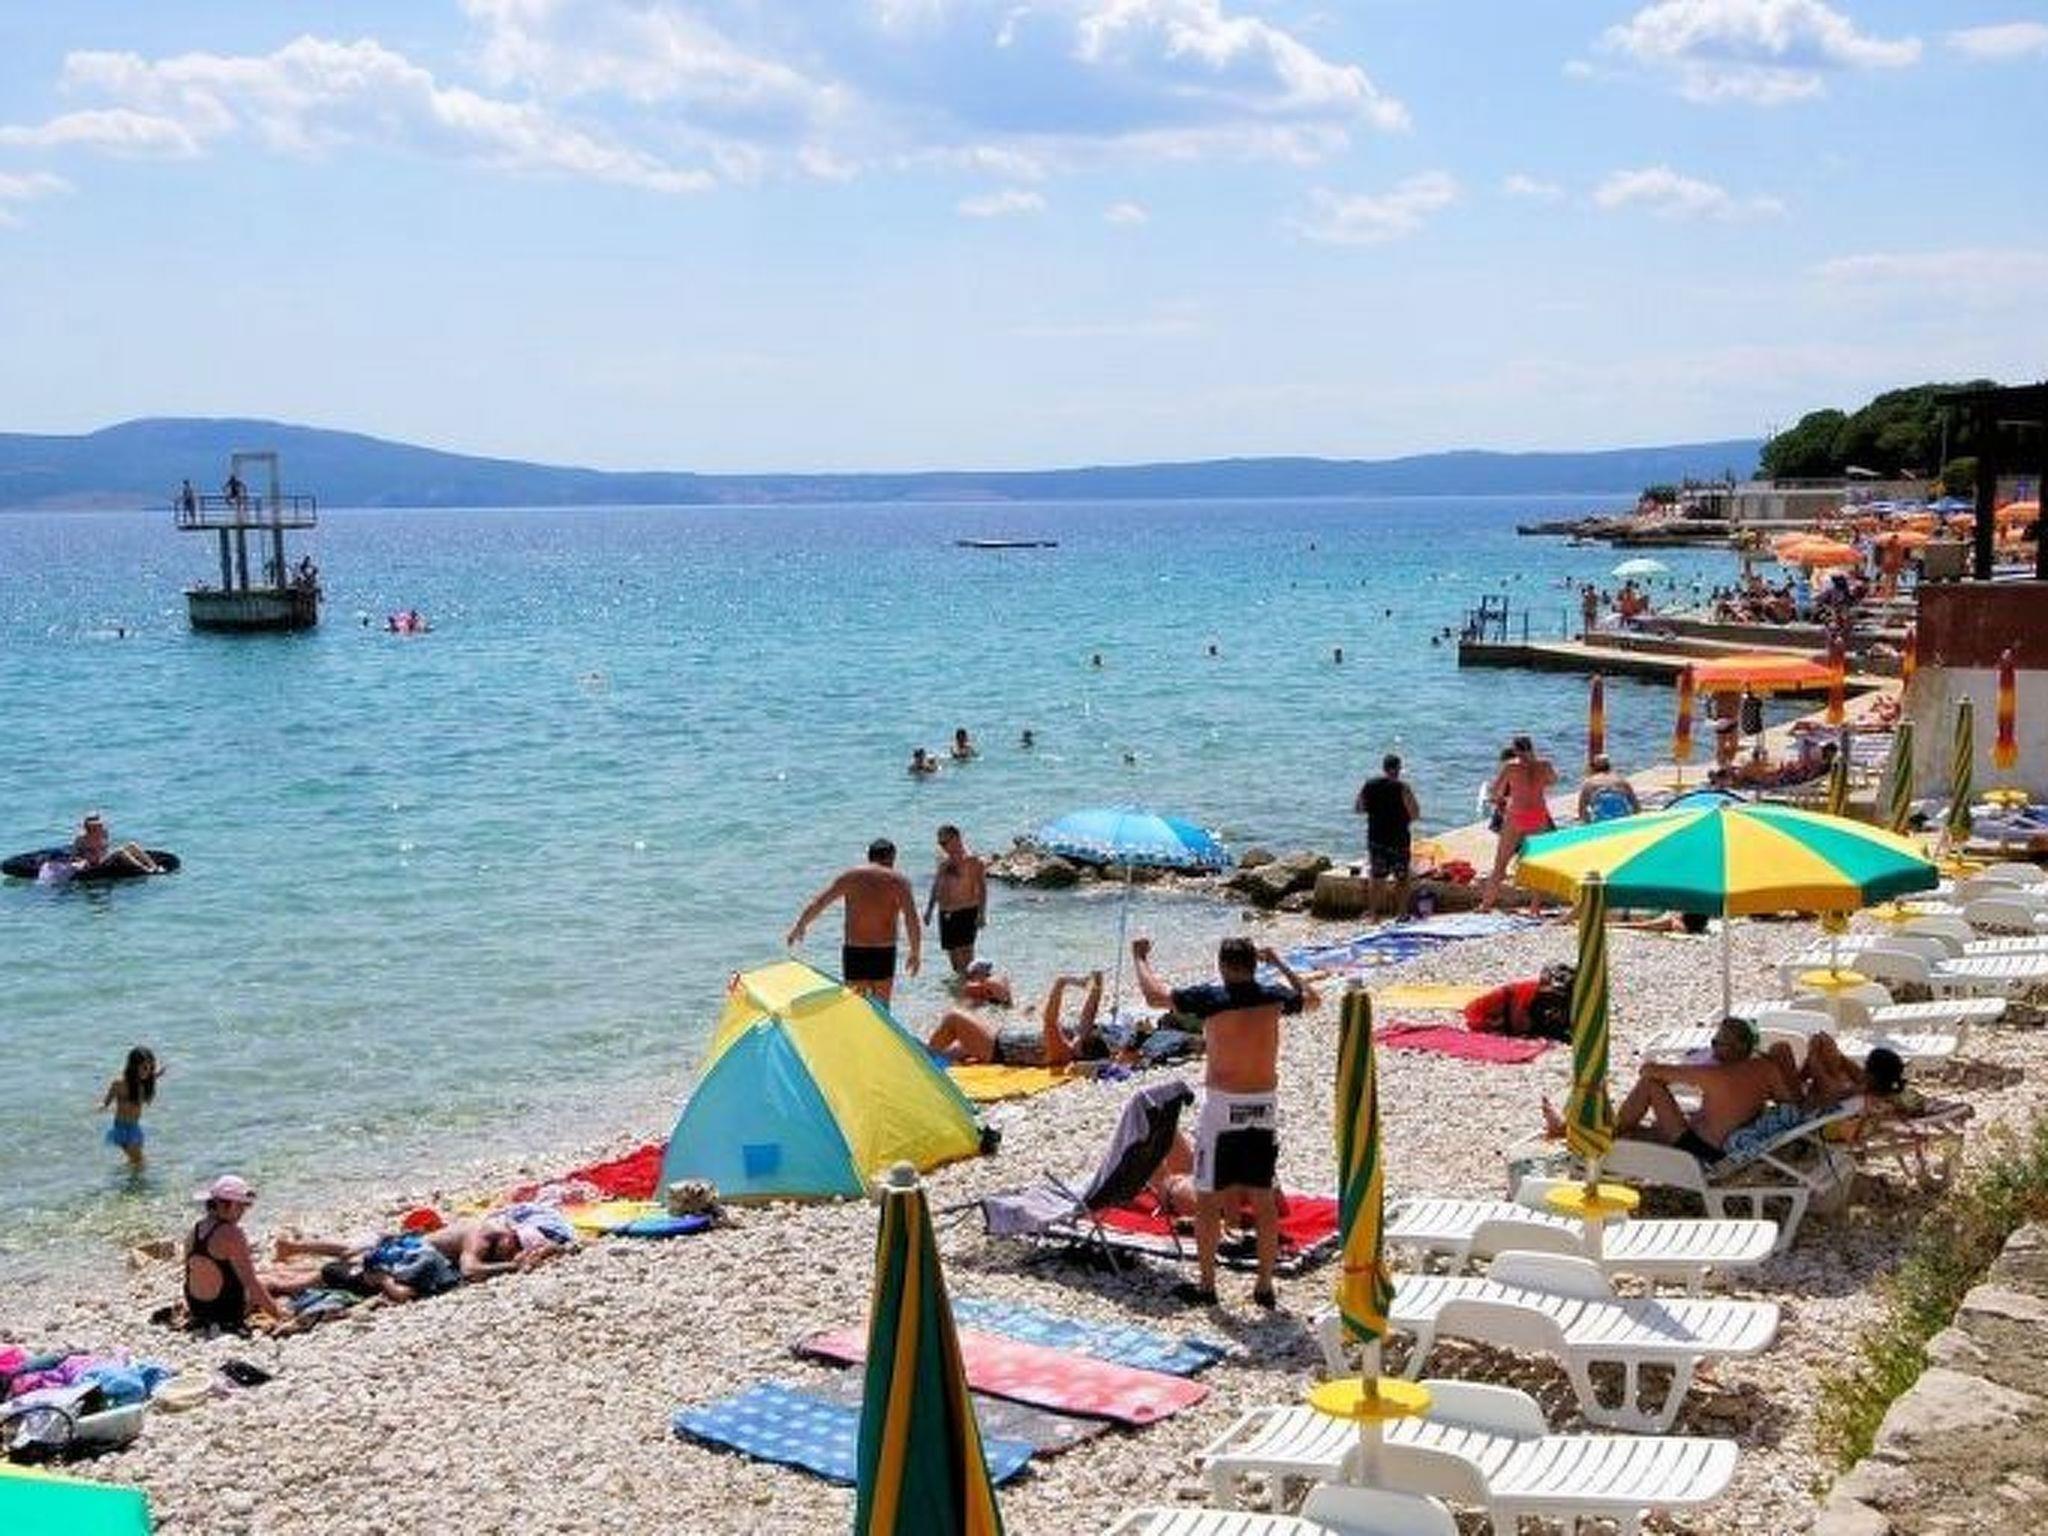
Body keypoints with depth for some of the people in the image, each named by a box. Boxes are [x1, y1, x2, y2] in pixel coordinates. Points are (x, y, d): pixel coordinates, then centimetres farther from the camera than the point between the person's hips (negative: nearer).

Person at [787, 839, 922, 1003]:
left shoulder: (850, 876, 5)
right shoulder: (898, 881, 1)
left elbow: (817, 903, 7)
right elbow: (912, 920, -8)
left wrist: (799, 927, 19)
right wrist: (915, 953, -1)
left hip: (854, 952, 1)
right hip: (884, 952, 0)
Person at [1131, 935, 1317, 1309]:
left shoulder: (1211, 997, -11)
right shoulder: (1274, 997, 0)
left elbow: (1154, 995, -2)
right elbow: (1311, 998, 22)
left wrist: (1139, 958, 14)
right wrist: (1280, 964, 31)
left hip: (1223, 1106, -4)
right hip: (1265, 1106, 4)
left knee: (1207, 1200, 7)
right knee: (1264, 1200, 11)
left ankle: (1206, 1285, 12)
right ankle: (1264, 1287, 15)